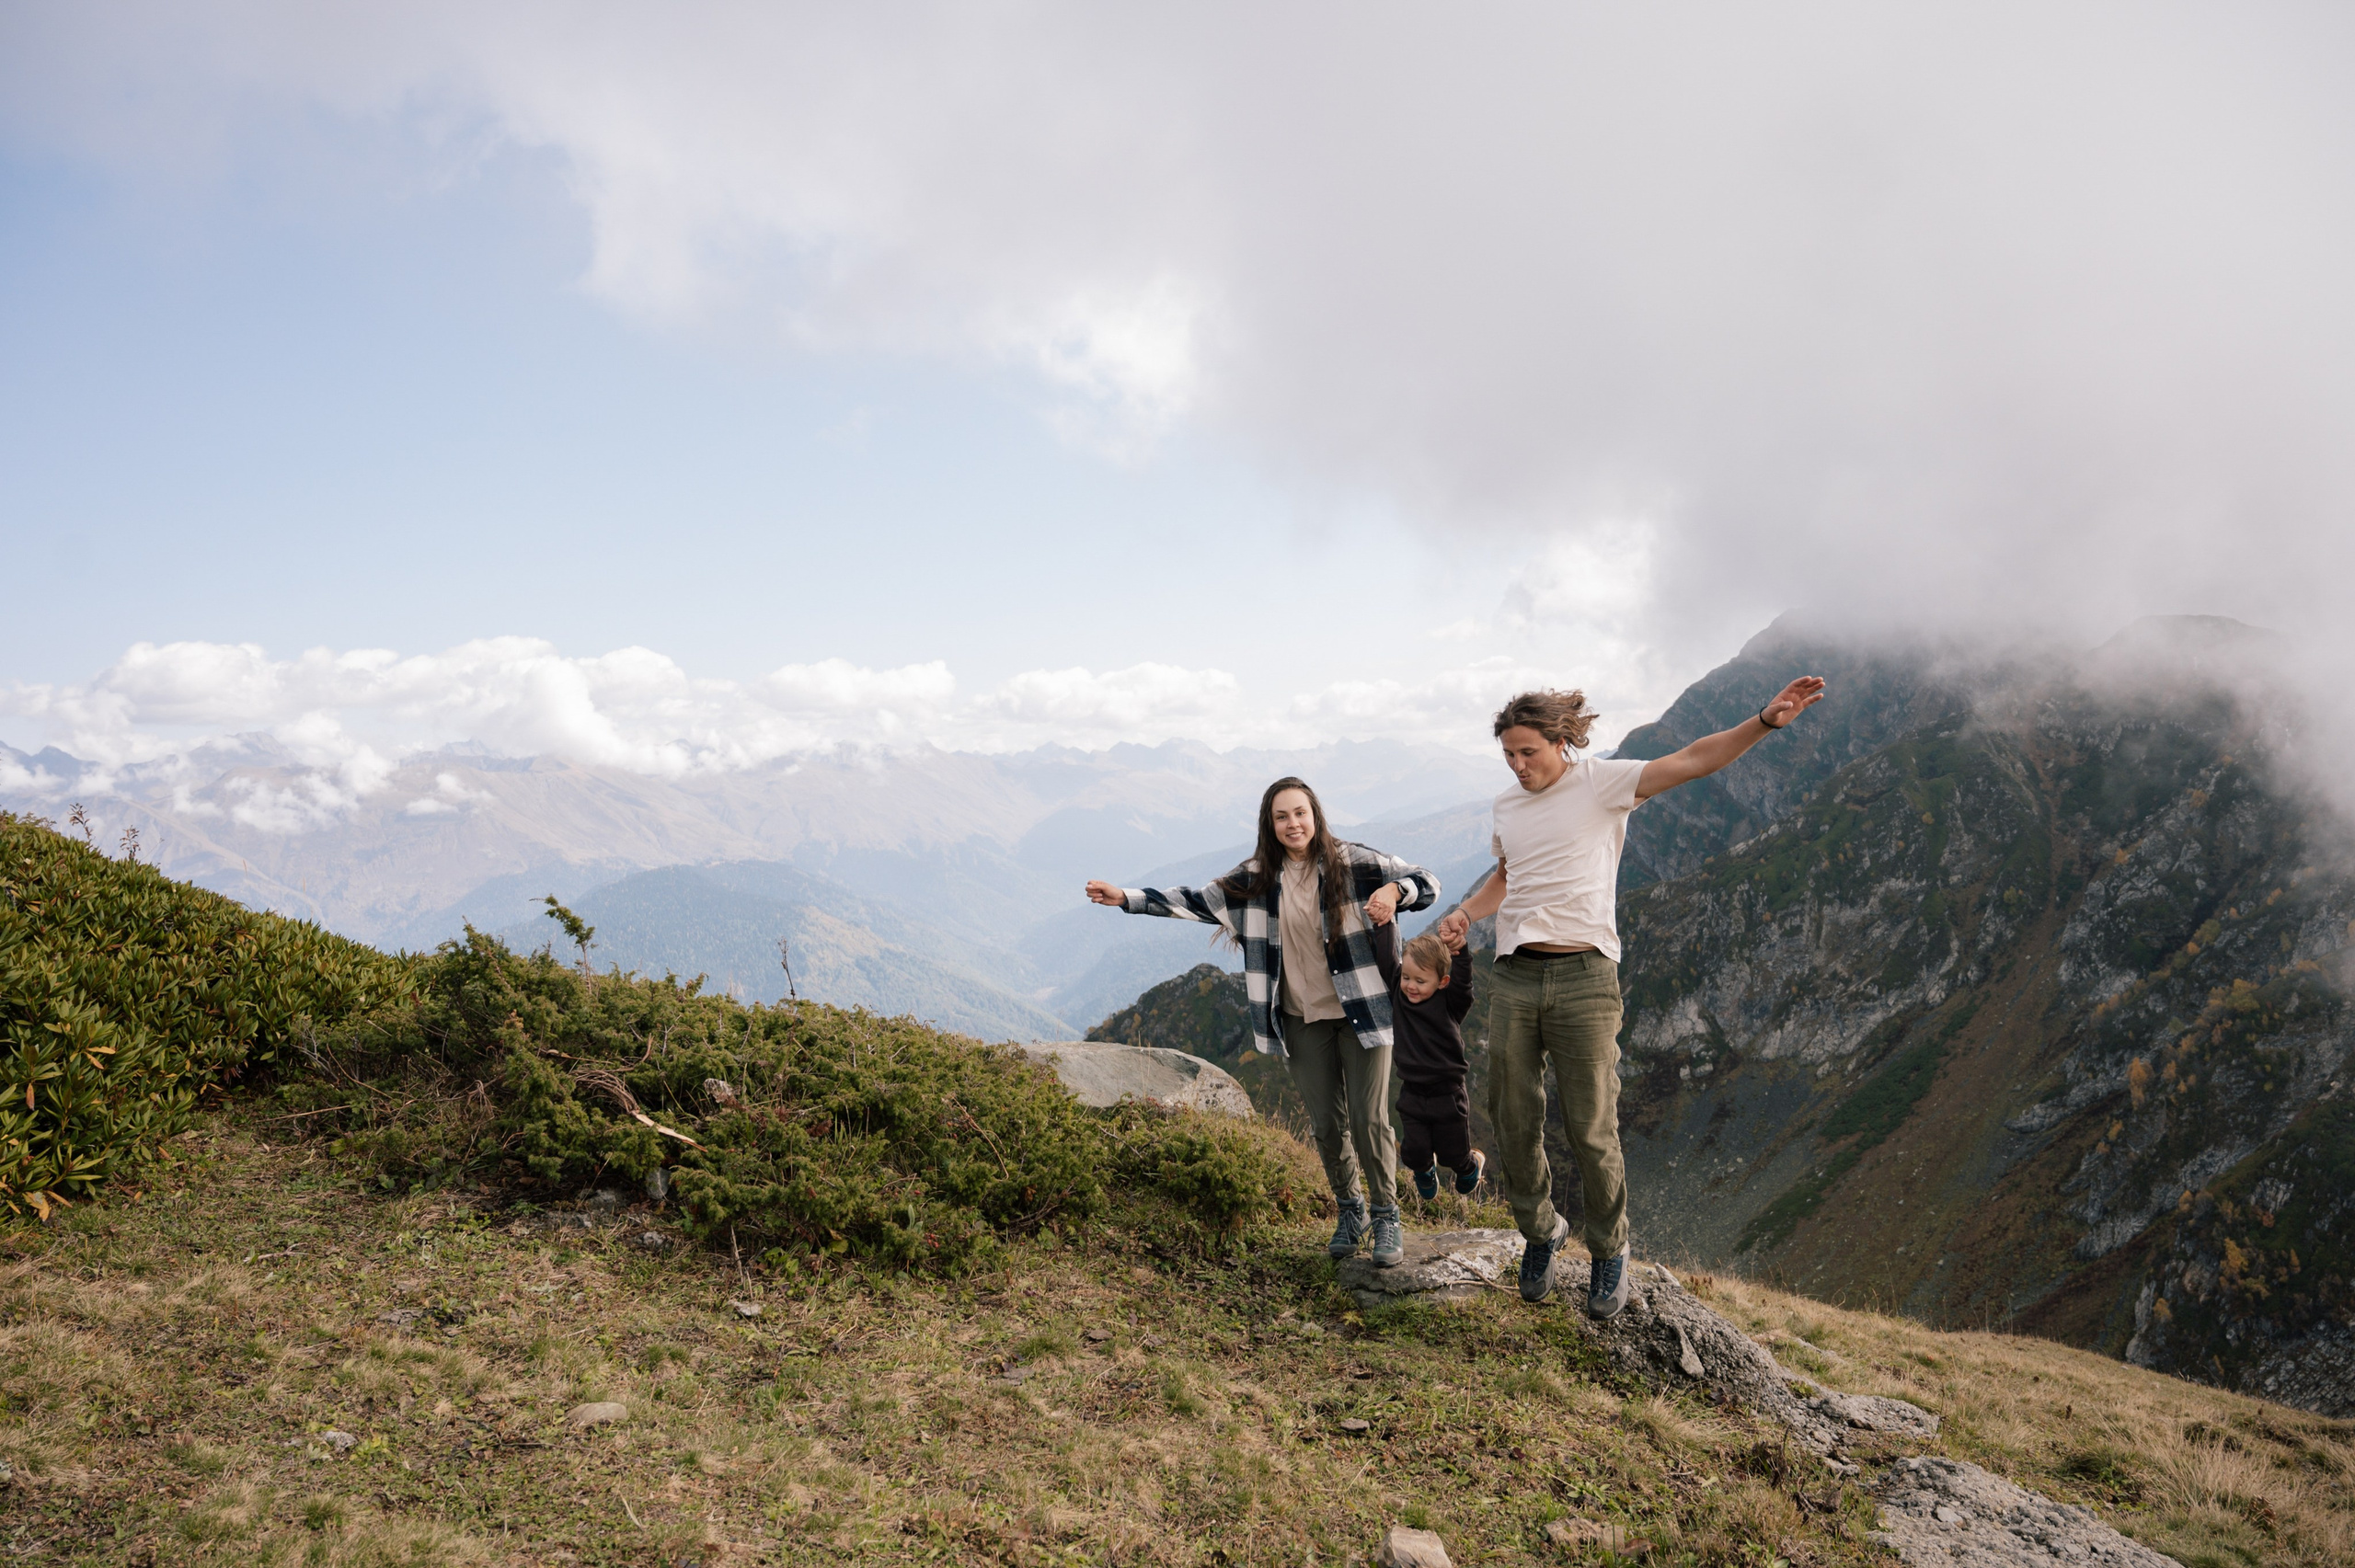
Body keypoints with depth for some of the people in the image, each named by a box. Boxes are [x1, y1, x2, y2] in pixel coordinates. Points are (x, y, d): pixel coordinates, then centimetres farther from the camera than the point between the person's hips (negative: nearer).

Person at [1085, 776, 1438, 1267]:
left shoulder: (1352, 862, -8)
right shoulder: (1258, 877, 0)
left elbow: (1427, 882, -7)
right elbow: (1197, 900, 3)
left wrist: (1393, 891, -30)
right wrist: (1125, 898, -5)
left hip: (1361, 1011, -3)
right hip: (1301, 1019, 3)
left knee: (1370, 1118, -2)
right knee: (1326, 1122, 9)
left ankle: (1386, 1217, 17)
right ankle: (1351, 1212, 29)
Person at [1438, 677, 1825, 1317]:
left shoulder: (1601, 781, -1)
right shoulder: (1507, 804, 15)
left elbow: (1693, 760, -11)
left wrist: (1765, 721, -23)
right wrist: (1466, 913, 11)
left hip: (1583, 978, -5)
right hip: (1514, 981, 5)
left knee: (1592, 1130, -1)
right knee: (1513, 1123, 8)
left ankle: (1609, 1251, 21)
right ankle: (1540, 1230, 32)